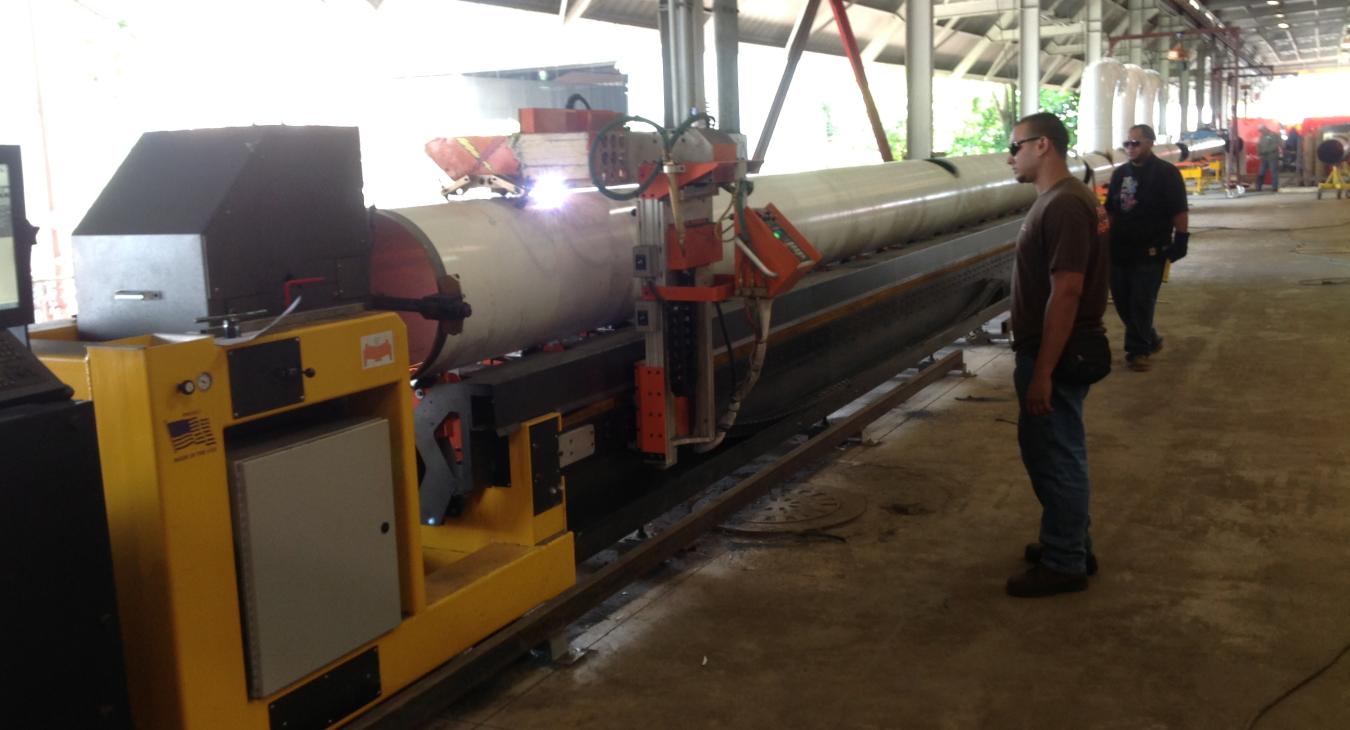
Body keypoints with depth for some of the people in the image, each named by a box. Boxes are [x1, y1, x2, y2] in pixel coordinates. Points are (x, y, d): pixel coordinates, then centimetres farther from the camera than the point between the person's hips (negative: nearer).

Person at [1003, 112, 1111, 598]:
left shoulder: (1065, 205, -21)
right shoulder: (1055, 199, 11)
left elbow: (1066, 291, -26)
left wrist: (1042, 372, -26)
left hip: (1056, 356, -10)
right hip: (1049, 351, 10)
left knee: (1054, 456, 0)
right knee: (1055, 452, 19)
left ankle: (1064, 564, 12)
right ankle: (1070, 545, 31)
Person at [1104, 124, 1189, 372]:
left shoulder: (1166, 173, -6)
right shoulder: (1120, 173, 12)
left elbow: (1179, 211, -8)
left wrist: (1181, 239, -14)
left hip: (1150, 251, -6)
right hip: (1120, 249, 6)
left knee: (1141, 304, -1)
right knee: (1122, 301, 11)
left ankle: (1138, 350, 13)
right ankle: (1150, 341, 29)